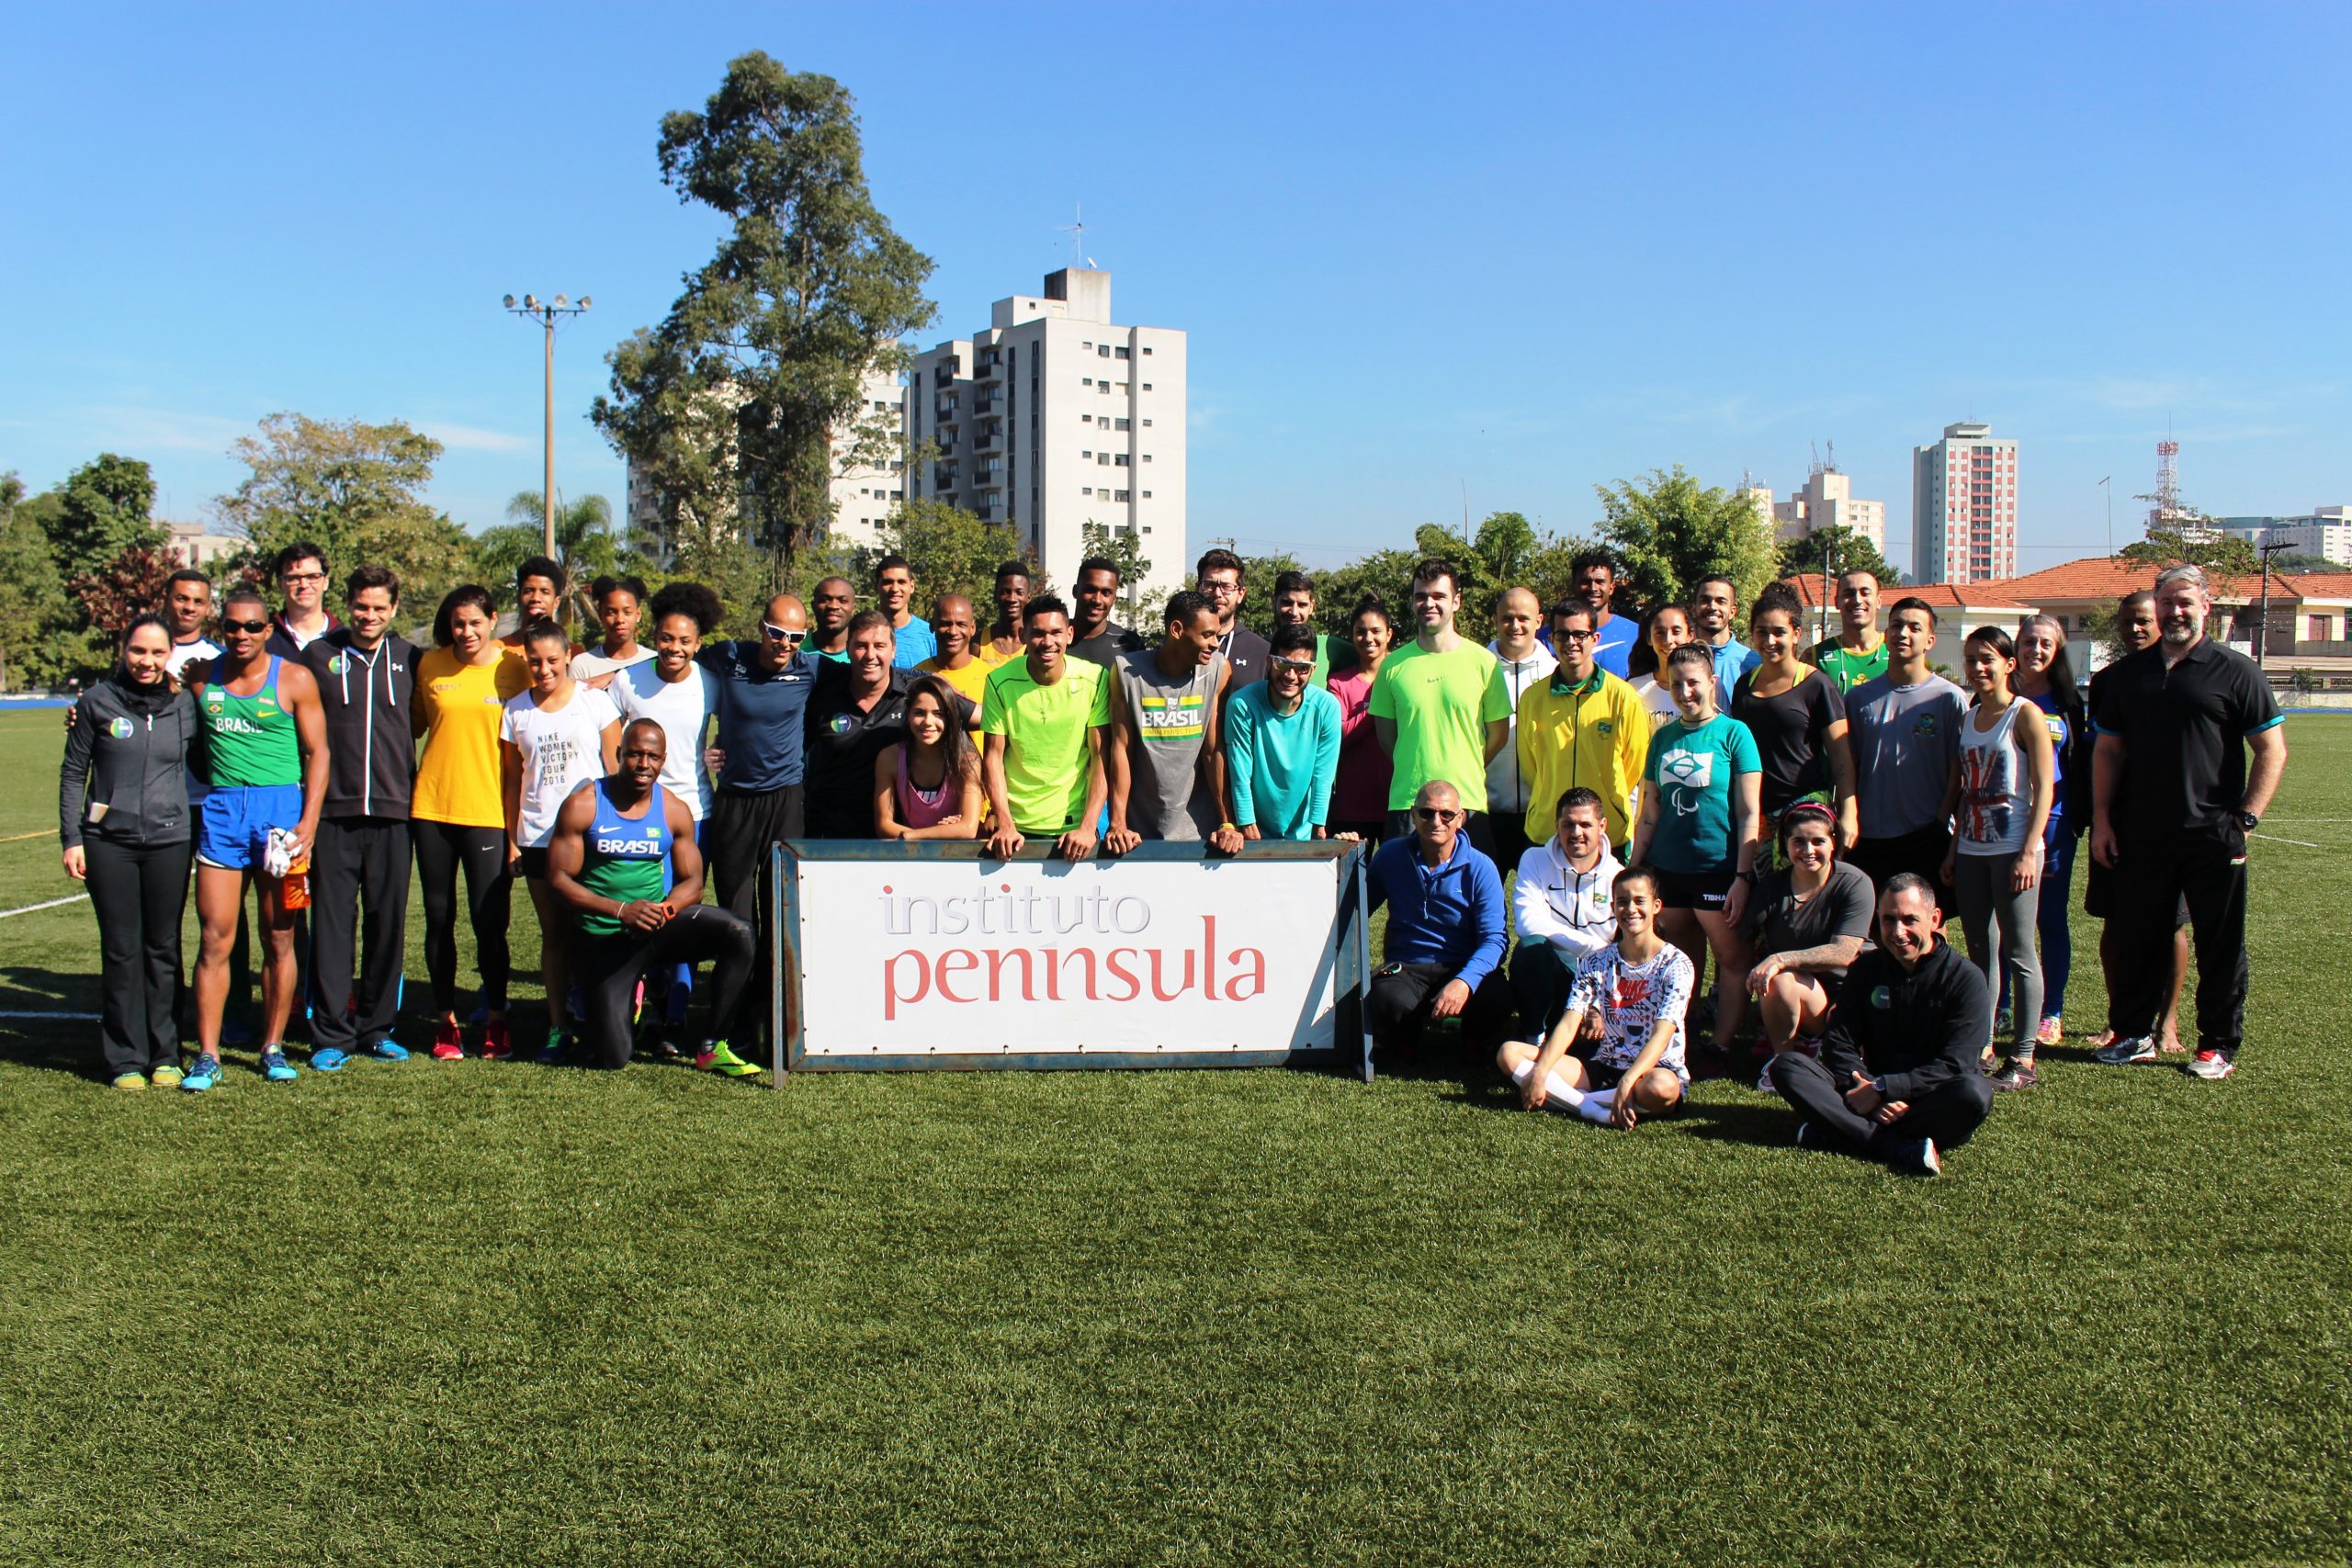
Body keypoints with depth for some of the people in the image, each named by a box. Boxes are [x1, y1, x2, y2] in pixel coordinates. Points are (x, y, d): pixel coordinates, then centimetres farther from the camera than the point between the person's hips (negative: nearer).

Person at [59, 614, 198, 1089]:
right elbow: (73, 773, 5)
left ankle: (164, 1055, 15)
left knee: (163, 948, 6)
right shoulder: (97, 702, 1)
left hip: (169, 840, 1)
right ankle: (125, 1059, 10)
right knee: (121, 951, 1)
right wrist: (72, 839, 0)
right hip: (109, 841, -1)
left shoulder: (185, 705, 5)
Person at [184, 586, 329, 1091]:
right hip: (221, 808, 2)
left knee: (278, 939, 5)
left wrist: (308, 822, -8)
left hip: (281, 805, -2)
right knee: (215, 939, -1)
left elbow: (317, 752, 0)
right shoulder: (200, 677, 9)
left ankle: (273, 1048, 15)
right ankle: (208, 1056, 4)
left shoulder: (294, 680, 0)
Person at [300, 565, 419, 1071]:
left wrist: (411, 785, 7)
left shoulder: (410, 659, 7)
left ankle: (377, 1028, 17)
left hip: (393, 813, 1)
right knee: (332, 924, -1)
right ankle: (332, 1034, 6)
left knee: (388, 925, 6)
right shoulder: (318, 656, 5)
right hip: (333, 813, -1)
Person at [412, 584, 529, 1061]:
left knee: (489, 920, -2)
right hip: (432, 807, 3)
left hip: (489, 810, -3)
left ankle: (495, 1020, 14)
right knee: (438, 918, 7)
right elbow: (414, 724, 18)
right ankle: (446, 1020, 19)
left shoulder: (515, 667, -2)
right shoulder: (430, 666, 5)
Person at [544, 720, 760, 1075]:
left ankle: (714, 1048, -14)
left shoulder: (674, 811, 1)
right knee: (611, 1059, -10)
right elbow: (558, 877, -9)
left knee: (738, 934, -28)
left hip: (661, 924, 2)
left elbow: (692, 881, 4)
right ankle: (626, 999, 28)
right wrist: (621, 910, -21)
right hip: (606, 937, -2)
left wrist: (666, 909, -20)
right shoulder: (583, 805, -7)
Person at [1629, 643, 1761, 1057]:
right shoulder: (1663, 738, 10)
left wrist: (1742, 876, -12)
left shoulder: (1734, 733, -3)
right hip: (1668, 868, 4)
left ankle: (1722, 1046, 7)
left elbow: (1748, 814, -6)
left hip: (1718, 868, -4)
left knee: (1731, 957, 0)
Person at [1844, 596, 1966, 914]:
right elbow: (1849, 767, 9)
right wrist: (1849, 825, 1)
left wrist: (1941, 825, -8)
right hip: (1869, 839, 3)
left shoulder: (1949, 698, -1)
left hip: (1926, 840, -3)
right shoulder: (1861, 696, 8)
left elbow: (1958, 772, -1)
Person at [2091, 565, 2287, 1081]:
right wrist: (2101, 819, 5)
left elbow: (2273, 750, -2)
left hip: (2213, 838, -3)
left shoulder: (2235, 672, -1)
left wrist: (2247, 817, -10)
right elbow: (2108, 751, 13)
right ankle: (2133, 1034, 22)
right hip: (2141, 837, 4)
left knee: (2220, 945, 4)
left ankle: (2218, 1046, 14)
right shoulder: (2128, 674, 10)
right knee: (2135, 938, 10)